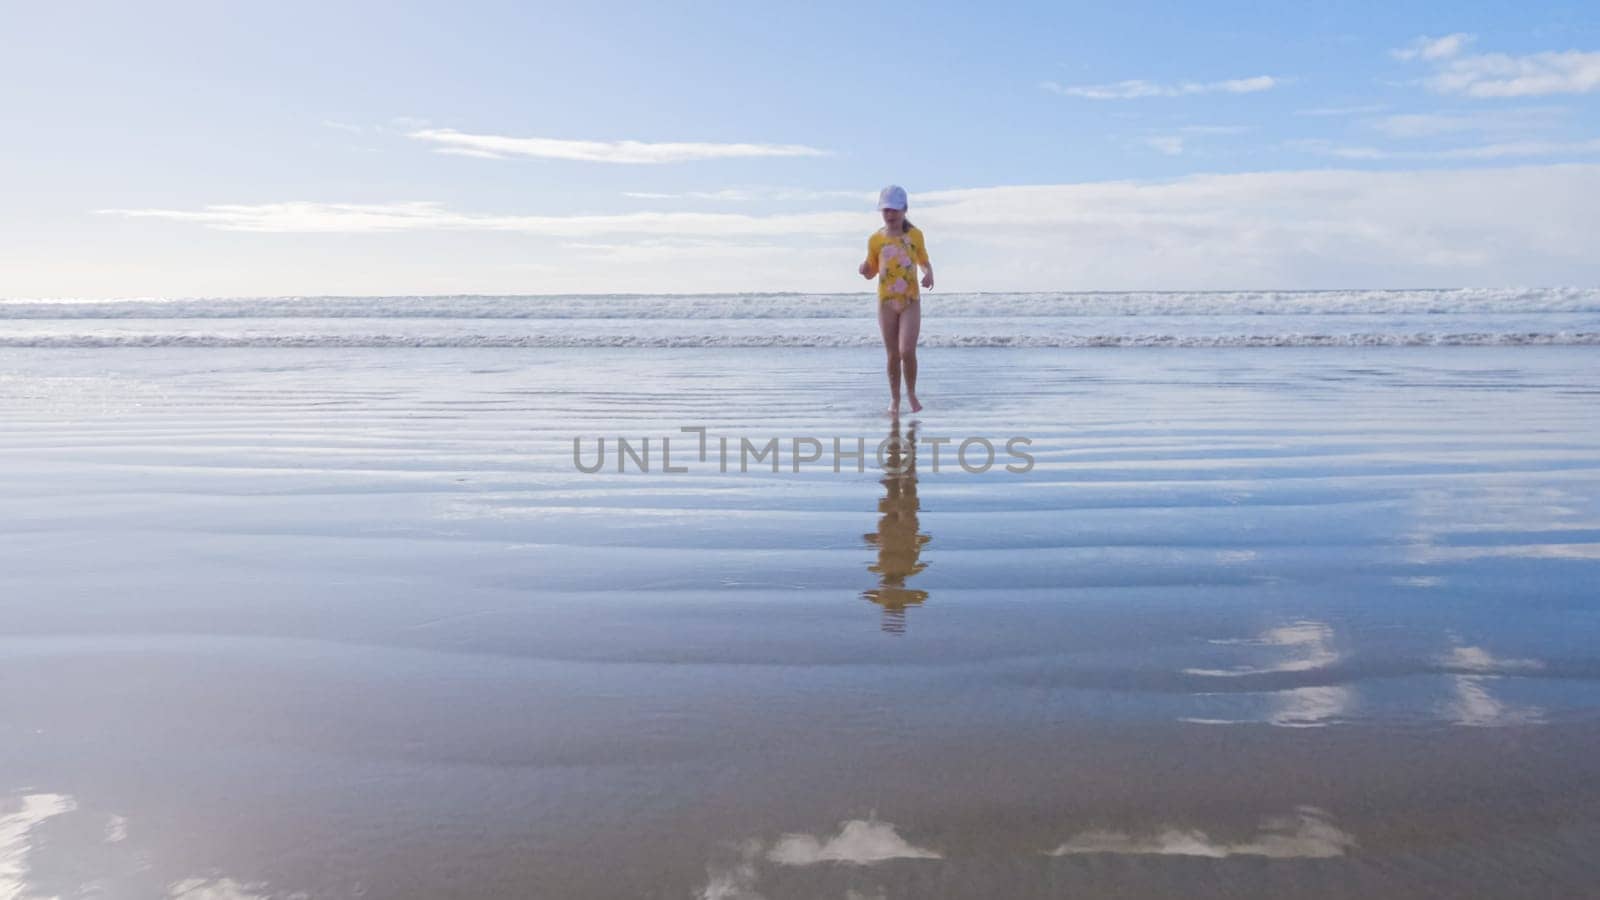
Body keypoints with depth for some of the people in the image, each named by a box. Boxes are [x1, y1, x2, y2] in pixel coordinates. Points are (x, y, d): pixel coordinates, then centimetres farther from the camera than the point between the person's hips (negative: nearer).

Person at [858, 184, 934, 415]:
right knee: (893, 354, 5)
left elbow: (924, 262, 12)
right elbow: (872, 272, 9)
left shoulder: (915, 235, 0)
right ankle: (894, 398, 21)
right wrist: (864, 270, -14)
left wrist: (929, 274, -10)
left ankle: (911, 392, 11)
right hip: (886, 303, 1)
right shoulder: (875, 239, 1)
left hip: (911, 302, -1)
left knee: (907, 351, -13)